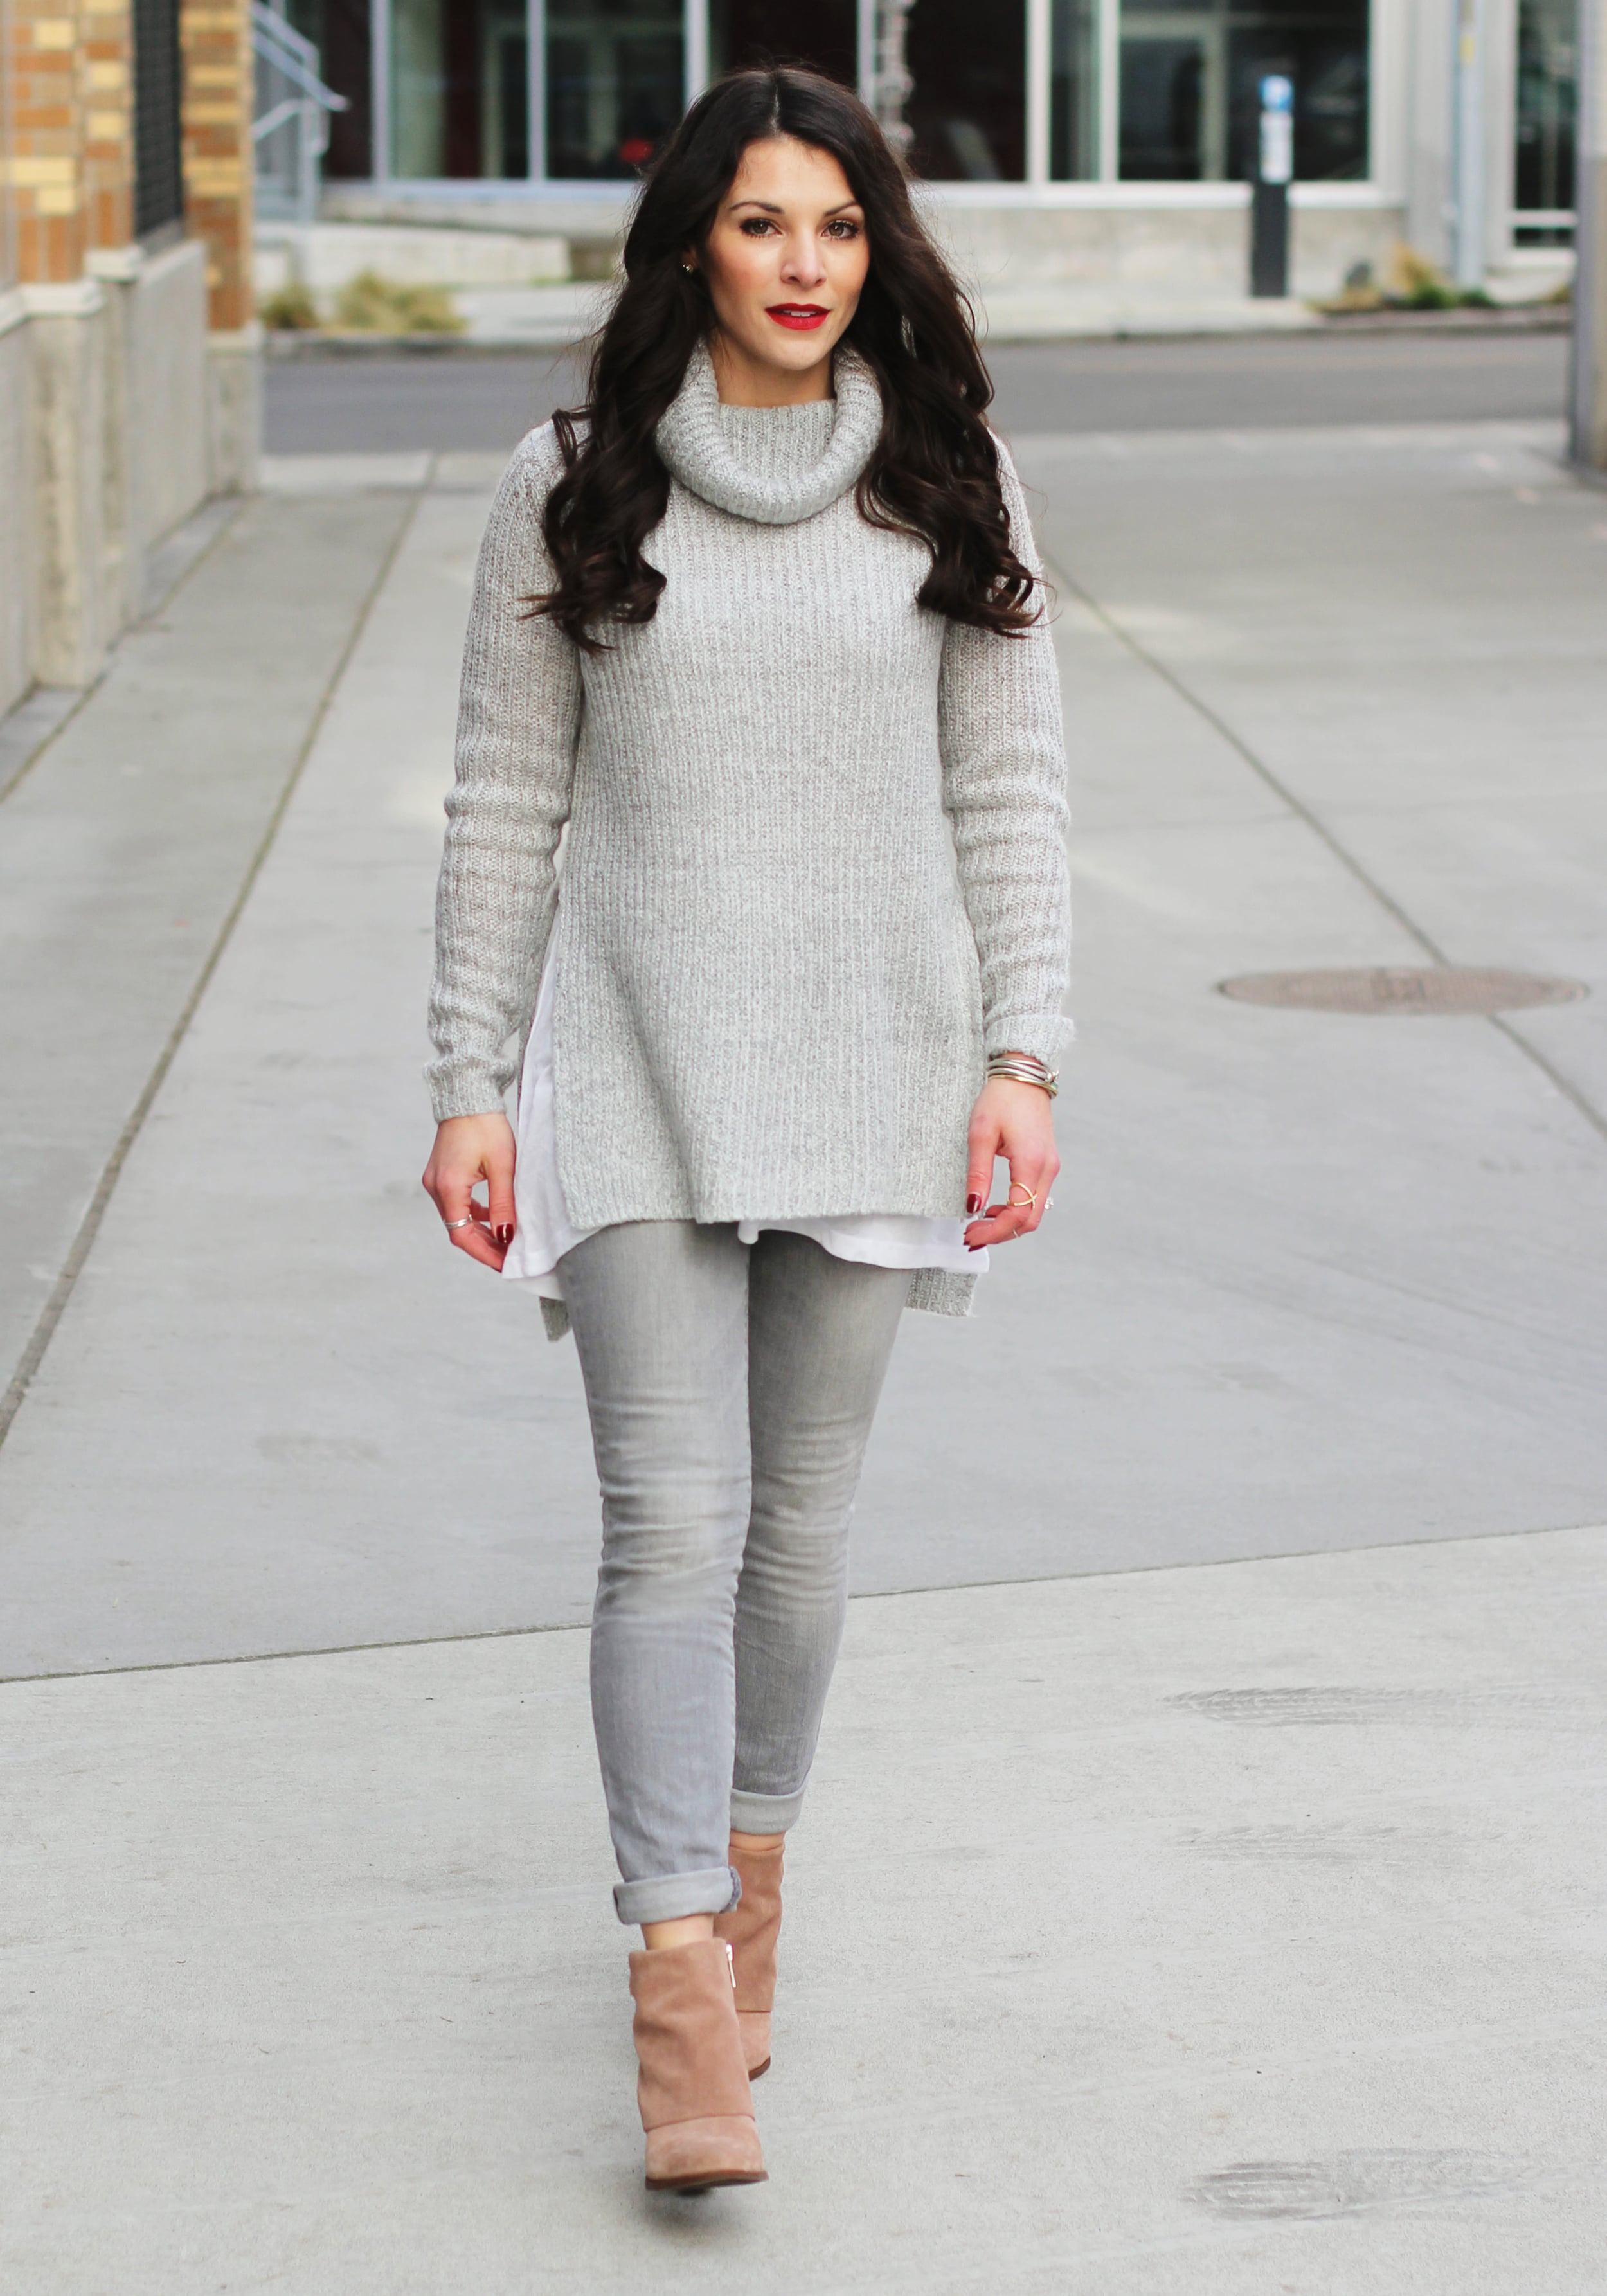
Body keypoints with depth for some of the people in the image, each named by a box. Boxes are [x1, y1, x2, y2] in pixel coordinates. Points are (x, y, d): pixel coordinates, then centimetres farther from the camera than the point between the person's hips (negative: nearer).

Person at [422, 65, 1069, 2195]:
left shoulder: (950, 484, 5)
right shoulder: (575, 487, 1)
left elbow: (1012, 791, 5)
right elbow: (507, 804, 4)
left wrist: (1024, 1059, -3)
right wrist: (469, 1085, 0)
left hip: (874, 1057, 2)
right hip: (643, 1063, -1)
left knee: (803, 1516, 10)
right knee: (672, 1516, -10)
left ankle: (744, 1860, 32)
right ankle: (682, 1983, -9)